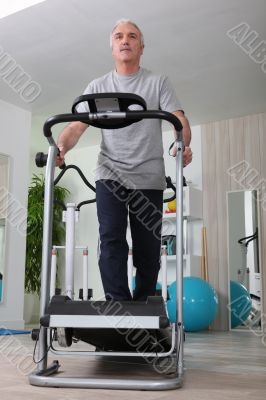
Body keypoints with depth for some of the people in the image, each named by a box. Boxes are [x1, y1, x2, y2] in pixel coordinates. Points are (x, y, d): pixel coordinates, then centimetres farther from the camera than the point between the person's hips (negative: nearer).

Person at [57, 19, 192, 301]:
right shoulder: (98, 86, 13)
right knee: (111, 240, -12)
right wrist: (61, 146, -20)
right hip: (110, 175, 1)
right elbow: (78, 124, 2)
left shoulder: (158, 83, 9)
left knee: (148, 247, 3)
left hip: (148, 178, 0)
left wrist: (183, 145, -26)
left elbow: (178, 119, -4)